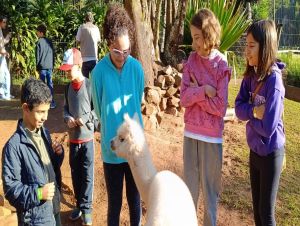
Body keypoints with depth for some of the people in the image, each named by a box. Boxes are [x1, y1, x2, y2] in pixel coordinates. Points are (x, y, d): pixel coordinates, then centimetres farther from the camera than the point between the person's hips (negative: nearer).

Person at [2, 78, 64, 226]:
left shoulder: (44, 133, 3)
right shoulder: (14, 146, -18)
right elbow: (10, 187, -16)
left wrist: (58, 154, -5)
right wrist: (38, 193, -24)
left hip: (54, 209, 7)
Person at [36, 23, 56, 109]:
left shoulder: (39, 42, -6)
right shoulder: (50, 41, 10)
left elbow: (38, 56, -5)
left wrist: (37, 67, 2)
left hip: (42, 66, -5)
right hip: (50, 66, 5)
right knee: (50, 84, 7)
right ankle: (52, 102, 6)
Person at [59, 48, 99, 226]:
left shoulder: (89, 86, -12)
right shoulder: (68, 87, 6)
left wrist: (85, 119, -21)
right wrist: (67, 118, -5)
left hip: (87, 137, -5)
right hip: (73, 137, 6)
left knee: (87, 175, 4)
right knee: (75, 173, 14)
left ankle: (87, 208, 16)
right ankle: (79, 205, 29)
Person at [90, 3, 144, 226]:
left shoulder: (137, 68, -7)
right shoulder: (99, 71, -13)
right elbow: (99, 110, 1)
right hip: (111, 148, -2)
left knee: (135, 199, 18)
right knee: (114, 203, 12)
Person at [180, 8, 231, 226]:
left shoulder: (222, 65, -10)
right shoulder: (192, 60, 3)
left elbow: (220, 108, -14)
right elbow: (183, 98, -4)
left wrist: (195, 92, -10)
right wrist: (203, 91, -17)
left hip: (211, 137, -4)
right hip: (190, 133, 4)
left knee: (210, 188, 10)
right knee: (189, 186, 16)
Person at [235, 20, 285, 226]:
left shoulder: (274, 80, -24)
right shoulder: (251, 75, -3)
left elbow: (267, 127, -26)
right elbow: (239, 108, -4)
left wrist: (249, 115, -10)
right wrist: (255, 110, -22)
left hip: (270, 152, -7)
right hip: (254, 149, 7)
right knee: (257, 207, 20)